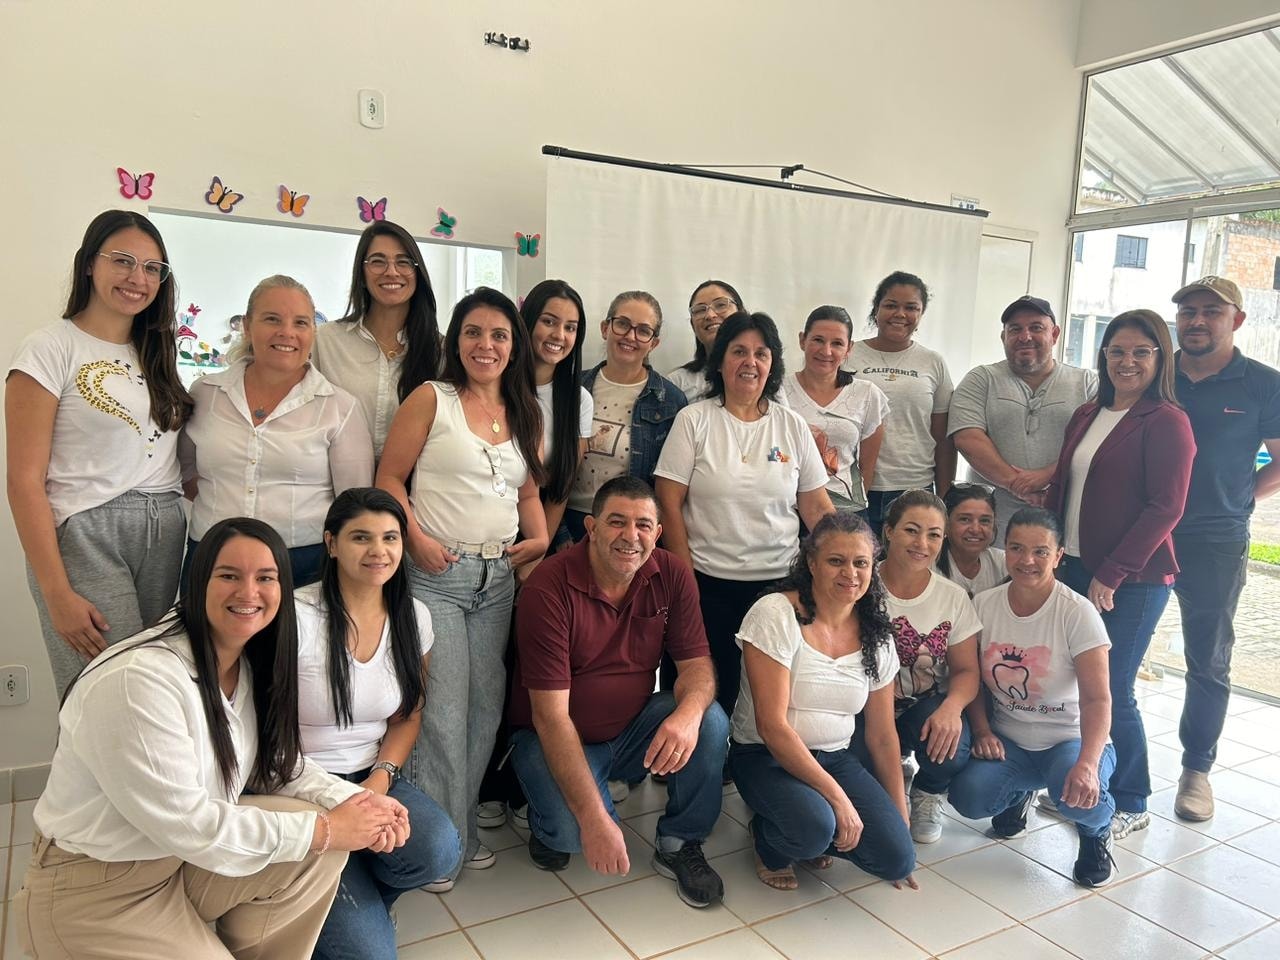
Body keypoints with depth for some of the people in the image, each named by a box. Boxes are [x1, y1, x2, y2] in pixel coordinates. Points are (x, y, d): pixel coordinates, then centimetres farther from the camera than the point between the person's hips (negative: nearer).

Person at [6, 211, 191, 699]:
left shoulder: (156, 353, 14)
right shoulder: (51, 350, -5)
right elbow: (24, 481, -9)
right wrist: (57, 594, -14)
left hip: (166, 537, 6)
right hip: (86, 537, -6)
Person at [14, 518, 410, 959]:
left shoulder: (250, 666, -2)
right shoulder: (138, 680, -27)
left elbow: (279, 764, 5)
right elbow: (185, 826, -27)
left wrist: (355, 802, -14)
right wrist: (326, 830, -22)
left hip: (188, 853, 7)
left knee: (324, 844, -13)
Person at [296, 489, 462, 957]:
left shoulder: (414, 616, 0)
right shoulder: (297, 617, -16)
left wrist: (380, 780, -9)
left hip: (373, 781, 5)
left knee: (438, 850, -26)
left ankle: (358, 893, 7)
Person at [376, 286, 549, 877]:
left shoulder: (525, 414, 13)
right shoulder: (431, 398, -2)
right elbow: (389, 478, -4)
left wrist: (539, 539, 1)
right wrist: (417, 539, -17)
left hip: (499, 578, 5)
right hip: (436, 574, -5)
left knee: (486, 705, 11)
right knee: (444, 709, -5)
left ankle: (462, 832, 28)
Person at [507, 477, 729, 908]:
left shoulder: (671, 576, -9)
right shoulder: (548, 587, -24)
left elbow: (697, 664, -8)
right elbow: (551, 715, -26)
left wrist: (688, 713, -35)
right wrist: (593, 818, -32)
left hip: (634, 730, 4)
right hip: (559, 740, -4)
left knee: (712, 723, -22)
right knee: (571, 831, -29)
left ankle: (679, 845, 2)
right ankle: (548, 827, 10)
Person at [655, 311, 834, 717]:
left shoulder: (793, 425, 6)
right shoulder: (694, 420, -1)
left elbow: (817, 507, 9)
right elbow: (669, 503, -4)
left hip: (778, 582, 2)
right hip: (708, 584, -2)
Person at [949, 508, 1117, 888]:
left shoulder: (1078, 613, -15)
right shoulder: (983, 605, -4)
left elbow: (1096, 699, -21)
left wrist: (1087, 763, -36)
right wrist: (982, 731, -11)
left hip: (1070, 739, -3)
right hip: (1007, 741, 3)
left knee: (1078, 794, -36)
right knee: (967, 796, -24)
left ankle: (1096, 831, 7)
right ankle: (1018, 794, 17)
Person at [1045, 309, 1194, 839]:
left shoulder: (1166, 421, -9)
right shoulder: (1087, 416, 12)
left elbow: (1165, 508, -14)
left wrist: (1112, 575, -15)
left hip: (1132, 581, -6)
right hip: (1074, 568, 6)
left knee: (1111, 691, 1)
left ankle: (1130, 804, 22)